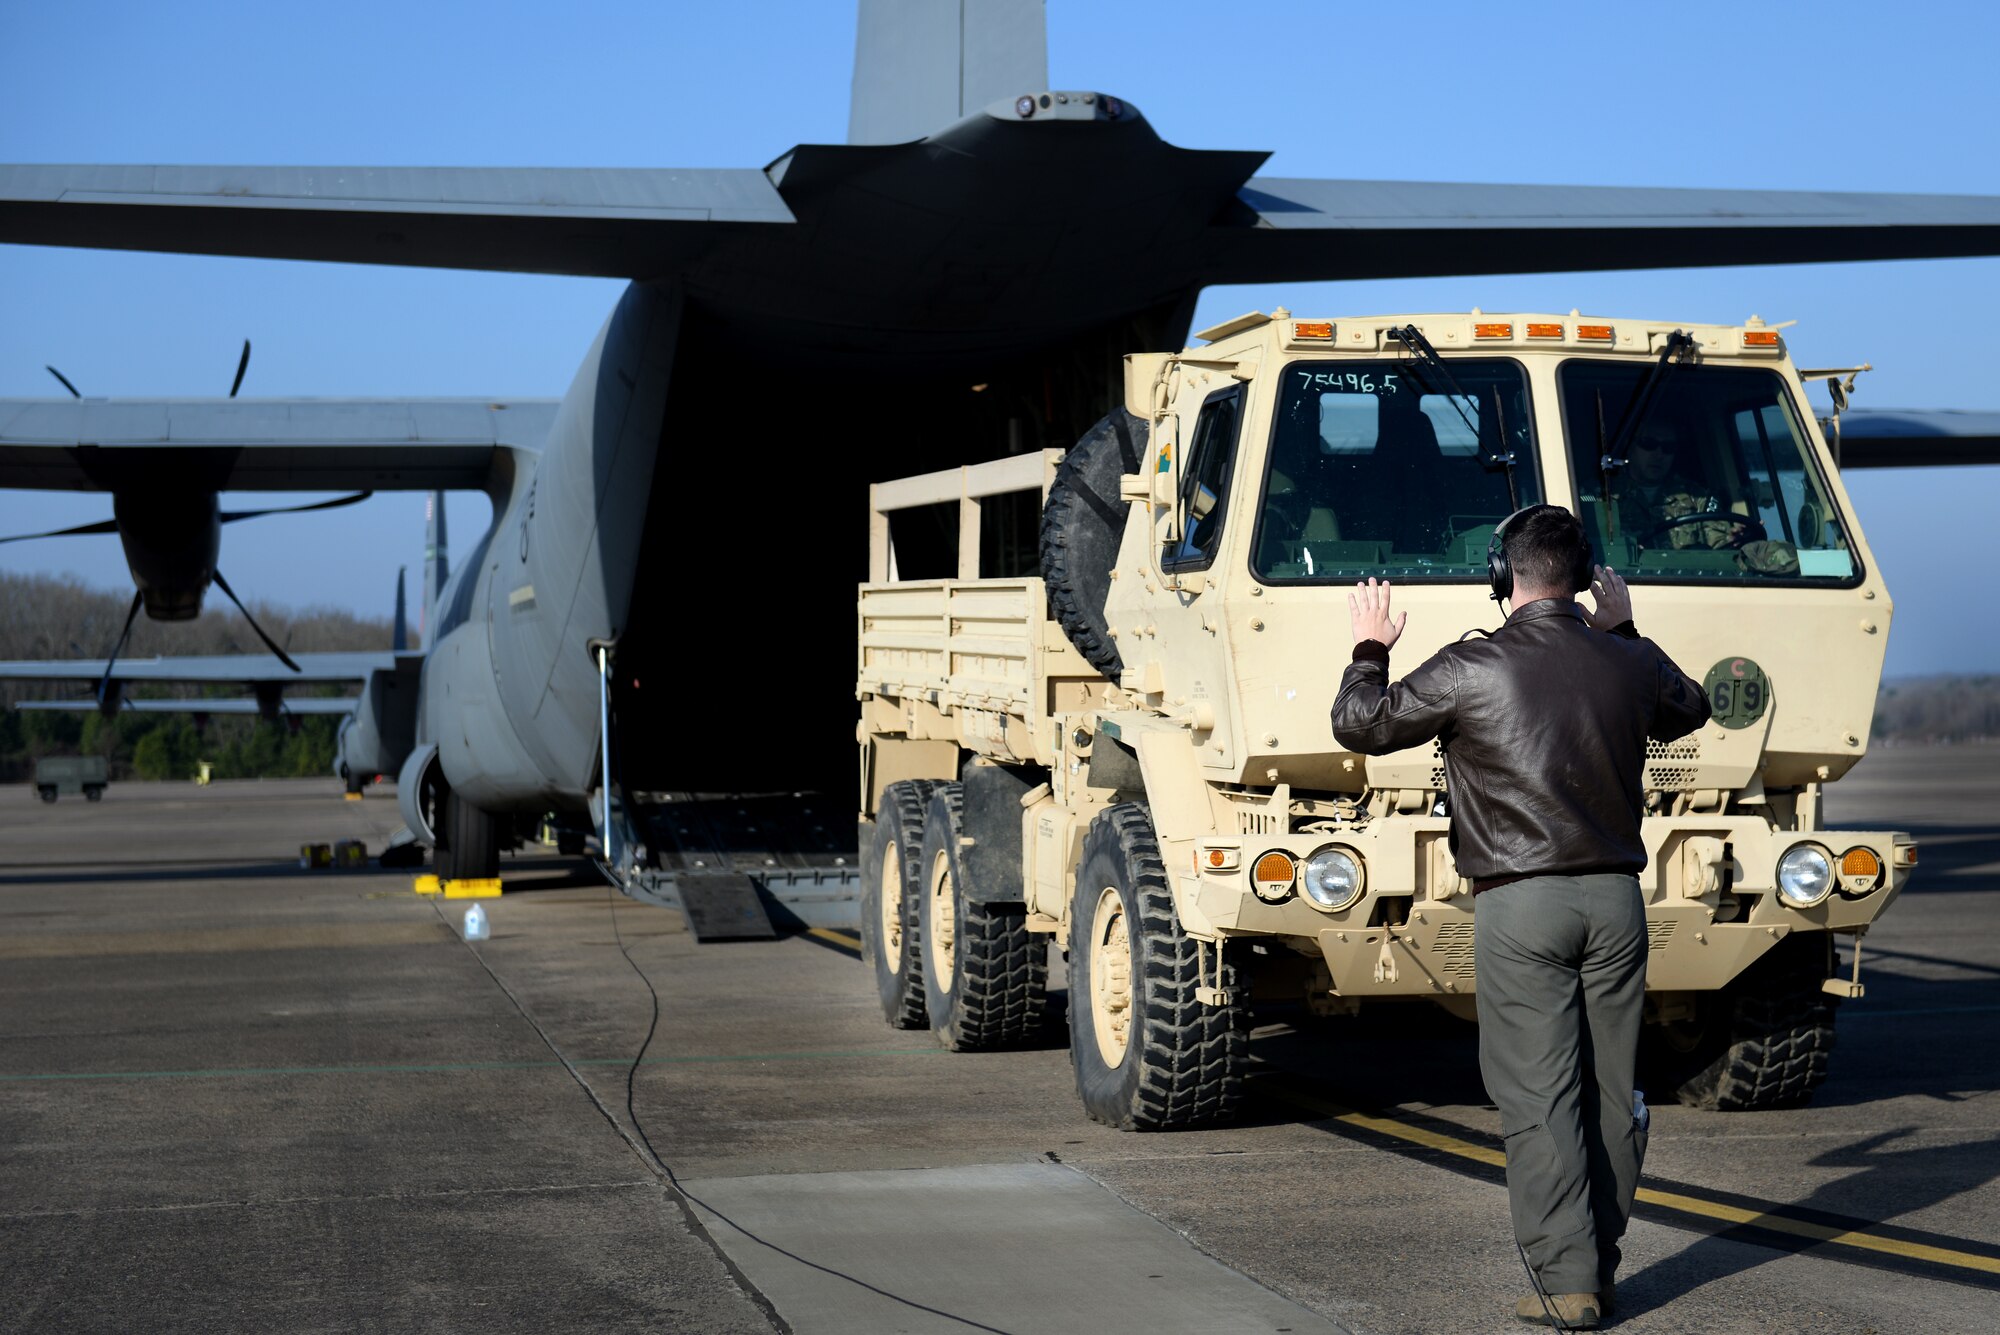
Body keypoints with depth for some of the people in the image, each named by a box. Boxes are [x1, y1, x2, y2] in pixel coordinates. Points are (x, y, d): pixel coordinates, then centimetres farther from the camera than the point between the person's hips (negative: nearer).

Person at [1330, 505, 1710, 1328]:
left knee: (1538, 1098, -2)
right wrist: (1622, 631, 35)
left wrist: (1370, 650, 19)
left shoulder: (1470, 670, -8)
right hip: (1614, 898, 4)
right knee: (1609, 1091, 12)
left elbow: (1360, 726, 2)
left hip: (1520, 904, -4)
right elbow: (1688, 710, 28)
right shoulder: (1630, 665, 5)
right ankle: (1599, 1265, 19)